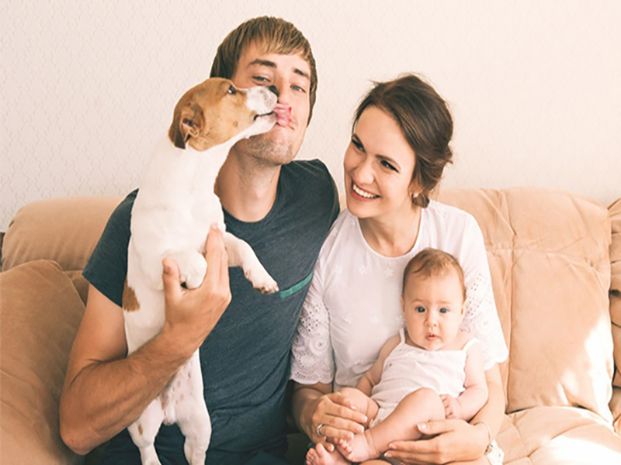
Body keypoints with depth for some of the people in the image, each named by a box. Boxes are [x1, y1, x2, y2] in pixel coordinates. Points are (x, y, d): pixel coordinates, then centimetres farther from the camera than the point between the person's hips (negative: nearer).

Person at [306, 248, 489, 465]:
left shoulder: (466, 348, 17)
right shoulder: (396, 345, 24)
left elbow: (479, 389, 13)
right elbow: (370, 378, 29)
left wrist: (459, 406, -10)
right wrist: (355, 409, 8)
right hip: (378, 414, 4)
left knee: (425, 396, -33)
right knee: (347, 395, -19)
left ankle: (372, 443, -34)